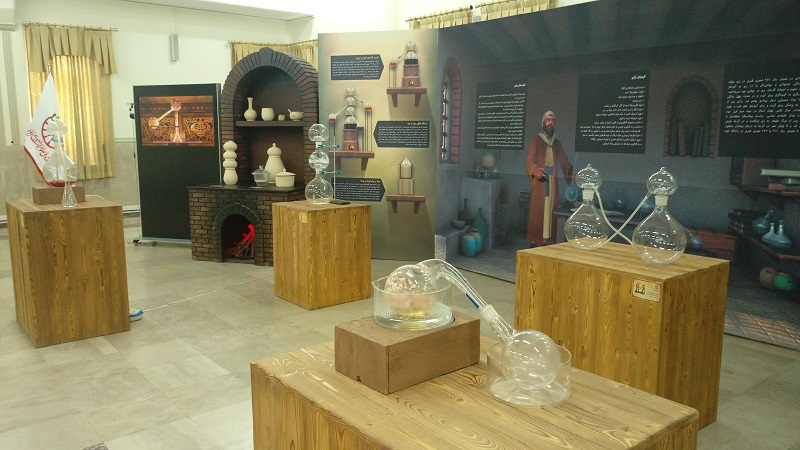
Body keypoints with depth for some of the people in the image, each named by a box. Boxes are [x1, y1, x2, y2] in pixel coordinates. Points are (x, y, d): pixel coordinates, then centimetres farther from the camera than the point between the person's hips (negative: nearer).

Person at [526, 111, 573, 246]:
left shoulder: (557, 143, 18)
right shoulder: (536, 140, 2)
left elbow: (564, 161, 12)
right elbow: (529, 160, -9)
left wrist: (571, 172, -8)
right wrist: (535, 170, -30)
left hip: (553, 180, 5)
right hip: (540, 180, -5)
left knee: (550, 210, 2)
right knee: (537, 210, -8)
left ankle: (545, 239, 7)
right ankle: (534, 241, -5)